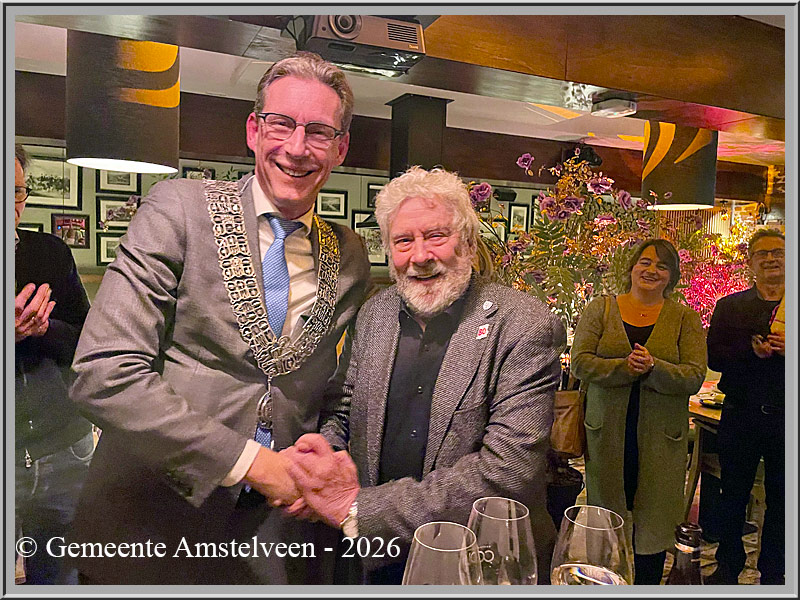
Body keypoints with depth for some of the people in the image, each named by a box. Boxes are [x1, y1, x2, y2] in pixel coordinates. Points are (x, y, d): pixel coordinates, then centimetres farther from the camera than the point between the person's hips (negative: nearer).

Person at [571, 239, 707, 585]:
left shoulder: (685, 319, 5)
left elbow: (694, 377, -6)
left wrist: (653, 367, -24)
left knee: (653, 516, 9)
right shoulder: (601, 309, 4)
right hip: (607, 432, 0)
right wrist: (626, 367, -21)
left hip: (660, 436, 0)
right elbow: (580, 363, -7)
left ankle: (648, 584, 28)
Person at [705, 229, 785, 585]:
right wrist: (751, 351, -22)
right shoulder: (729, 306, 4)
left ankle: (772, 573, 30)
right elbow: (714, 357, -5)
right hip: (740, 417, 0)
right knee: (733, 496, 12)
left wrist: (788, 348, -21)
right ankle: (727, 567, 29)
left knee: (780, 500, 12)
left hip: (786, 419, 0)